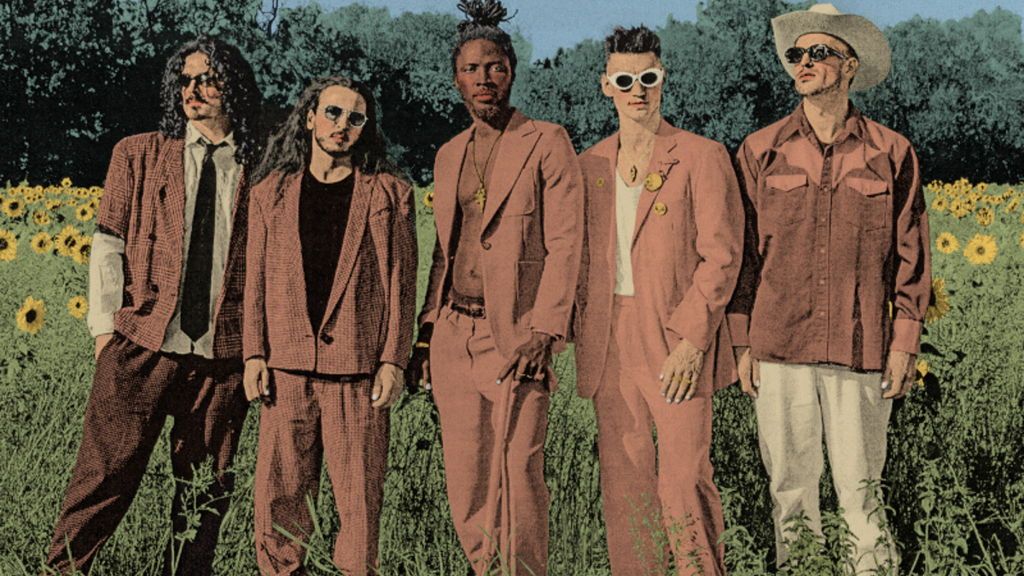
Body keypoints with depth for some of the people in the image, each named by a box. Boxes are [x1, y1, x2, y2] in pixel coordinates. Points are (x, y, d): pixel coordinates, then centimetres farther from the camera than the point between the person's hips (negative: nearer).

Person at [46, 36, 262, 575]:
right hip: (142, 343, 0)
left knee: (205, 486, 7)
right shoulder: (138, 153, 10)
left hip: (223, 352, 0)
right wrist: (106, 327, -1)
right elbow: (108, 246, 8)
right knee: (106, 471, -2)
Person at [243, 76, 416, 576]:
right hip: (287, 365, 2)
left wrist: (393, 360, -4)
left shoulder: (389, 193, 5)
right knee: (277, 492, 4)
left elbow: (400, 281, 3)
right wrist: (254, 354, 4)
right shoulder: (270, 192, 11)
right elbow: (256, 278, 11)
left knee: (359, 493, 0)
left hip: (358, 366, -2)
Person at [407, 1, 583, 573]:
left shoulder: (548, 143, -1)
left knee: (518, 478, -6)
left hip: (515, 334, -5)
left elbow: (564, 243, -7)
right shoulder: (449, 155, 17)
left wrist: (544, 333, -16)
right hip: (454, 334, 6)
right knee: (466, 482, 6)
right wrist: (428, 332, 12)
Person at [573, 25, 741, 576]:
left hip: (676, 342, -4)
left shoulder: (701, 157, -2)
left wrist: (690, 339, -14)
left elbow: (721, 256, -7)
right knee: (623, 482, 6)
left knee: (684, 482, -7)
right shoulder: (588, 167, 12)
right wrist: (582, 335, 7)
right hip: (609, 342, 4)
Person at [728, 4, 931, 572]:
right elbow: (741, 252, 9)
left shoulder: (891, 152, 5)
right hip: (780, 348, 1)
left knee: (859, 489, 2)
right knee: (790, 487, 7)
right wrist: (742, 343, 4)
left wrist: (904, 346, 2)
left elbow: (910, 255, 7)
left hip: (861, 351, -1)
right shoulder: (759, 151, 7)